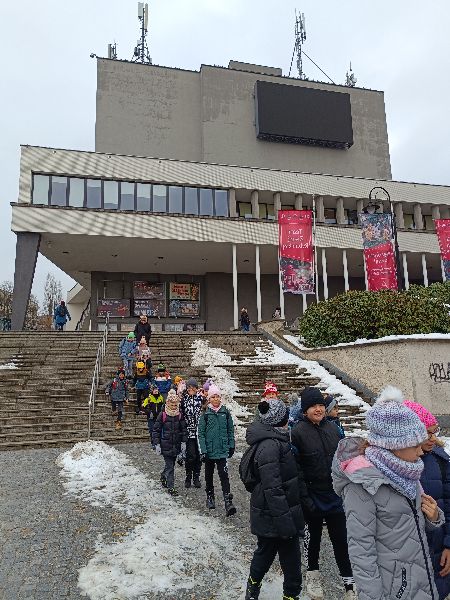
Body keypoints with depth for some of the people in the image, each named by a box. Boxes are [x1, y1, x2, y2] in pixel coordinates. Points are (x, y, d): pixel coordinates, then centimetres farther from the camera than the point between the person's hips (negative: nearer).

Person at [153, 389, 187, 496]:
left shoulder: (179, 415, 2)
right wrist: (157, 444, -8)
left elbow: (184, 429, 9)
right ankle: (170, 487, 6)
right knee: (169, 466, -4)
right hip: (166, 445, -4)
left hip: (176, 445, 4)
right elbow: (156, 430, -4)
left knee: (171, 464, 14)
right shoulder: (162, 415, -8)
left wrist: (183, 442, 3)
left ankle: (163, 476, 43)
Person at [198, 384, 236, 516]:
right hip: (209, 450, 1)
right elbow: (201, 433, -5)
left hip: (222, 450, 0)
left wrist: (231, 446, 8)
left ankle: (228, 500, -10)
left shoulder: (225, 413, 0)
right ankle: (210, 496, 32)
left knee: (224, 474, -10)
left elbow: (230, 430, 8)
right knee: (209, 474, 14)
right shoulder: (205, 414, -4)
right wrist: (203, 450, -10)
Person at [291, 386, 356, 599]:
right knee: (313, 537, 15)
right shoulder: (298, 432, -16)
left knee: (341, 538, 10)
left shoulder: (332, 428, 1)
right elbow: (296, 469, -15)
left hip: (335, 495, 4)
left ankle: (349, 582, 25)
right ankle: (313, 574, 37)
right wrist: (304, 498, -17)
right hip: (313, 498, -3)